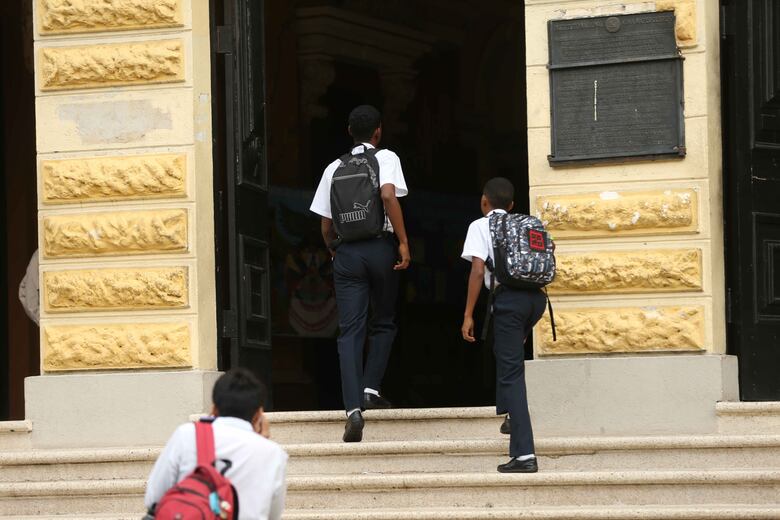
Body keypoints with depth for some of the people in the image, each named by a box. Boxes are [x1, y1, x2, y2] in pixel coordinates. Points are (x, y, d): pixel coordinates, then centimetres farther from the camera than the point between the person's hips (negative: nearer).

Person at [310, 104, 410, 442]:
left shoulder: (334, 168, 13)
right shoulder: (386, 158, 3)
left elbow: (326, 226, 12)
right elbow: (388, 195, -16)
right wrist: (403, 241, -13)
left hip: (346, 251, 2)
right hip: (380, 246, -2)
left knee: (350, 330, -4)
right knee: (383, 323, 17)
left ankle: (354, 407, -16)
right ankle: (371, 389, 6)